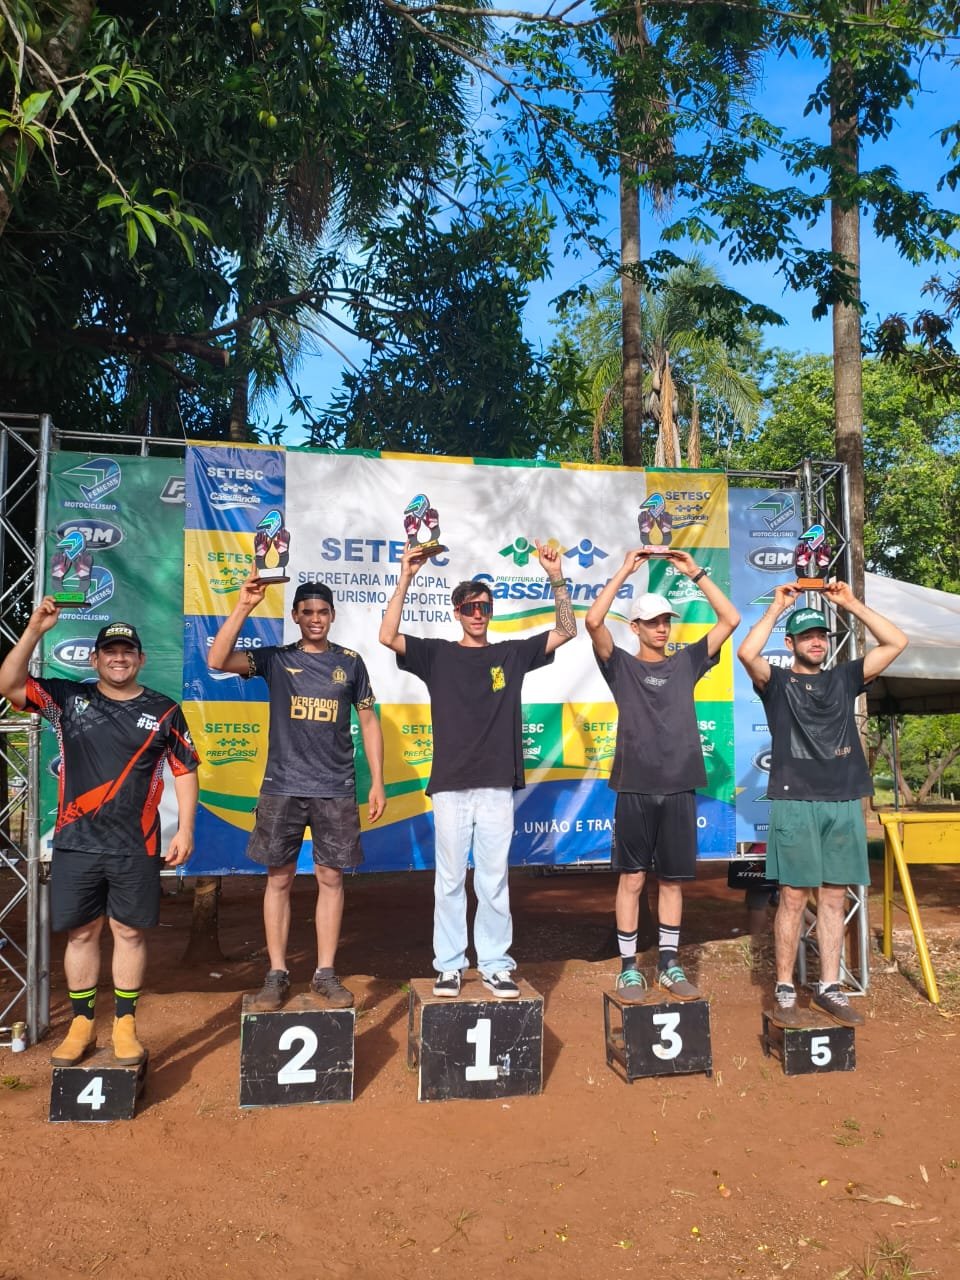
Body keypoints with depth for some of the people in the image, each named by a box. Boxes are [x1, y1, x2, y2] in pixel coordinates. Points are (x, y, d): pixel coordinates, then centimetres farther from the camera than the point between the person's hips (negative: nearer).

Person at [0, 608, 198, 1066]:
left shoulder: (164, 711, 3)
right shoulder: (67, 699, 5)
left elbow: (185, 770, 4)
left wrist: (185, 829, -3)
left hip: (135, 847, -1)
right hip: (75, 844, 1)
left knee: (130, 932, 5)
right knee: (81, 933, 9)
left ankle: (124, 1025, 18)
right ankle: (81, 1025, 23)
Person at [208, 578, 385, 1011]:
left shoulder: (349, 662, 6)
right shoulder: (275, 659, 3)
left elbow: (368, 722, 10)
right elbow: (217, 661, -13)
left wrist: (377, 782, 4)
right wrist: (244, 605, -20)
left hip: (336, 790, 1)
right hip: (282, 787, 0)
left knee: (330, 877, 5)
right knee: (279, 878, 4)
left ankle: (325, 973, 15)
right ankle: (277, 974, 15)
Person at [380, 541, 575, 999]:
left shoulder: (512, 654, 10)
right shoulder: (437, 654, 5)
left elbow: (566, 631, 8)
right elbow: (388, 636, -9)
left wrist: (556, 579, -4)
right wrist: (406, 578, -14)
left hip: (497, 786, 1)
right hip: (450, 785, -1)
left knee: (494, 881, 6)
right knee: (449, 881, 5)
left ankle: (495, 965, 15)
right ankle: (449, 965, 15)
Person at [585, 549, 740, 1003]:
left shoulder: (686, 662, 11)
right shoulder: (621, 665, 4)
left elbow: (731, 620, 7)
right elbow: (593, 621, -12)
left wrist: (696, 573, 2)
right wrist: (625, 570, -9)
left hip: (679, 787, 3)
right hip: (635, 787, -2)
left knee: (673, 880, 9)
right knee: (632, 878, 2)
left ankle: (669, 965, 20)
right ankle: (629, 968, 10)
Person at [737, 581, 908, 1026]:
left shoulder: (844, 679, 15)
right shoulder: (777, 682, 5)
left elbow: (896, 642, 9)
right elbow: (747, 653, -16)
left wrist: (851, 604, 6)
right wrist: (776, 608, -6)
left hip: (844, 804, 4)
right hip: (795, 803, -4)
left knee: (834, 897, 7)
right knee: (793, 897, -2)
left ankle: (829, 989, 15)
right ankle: (784, 991, 5)